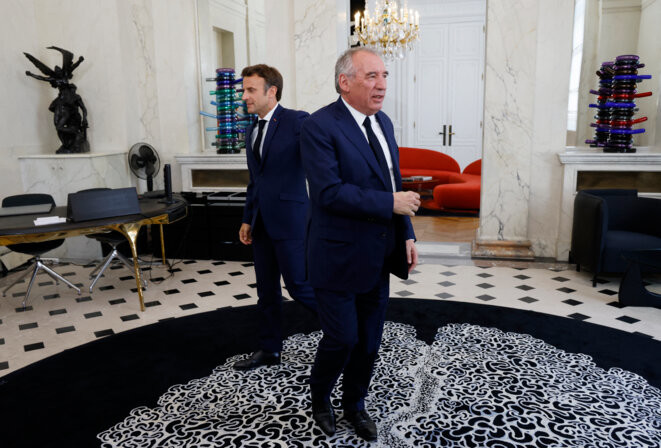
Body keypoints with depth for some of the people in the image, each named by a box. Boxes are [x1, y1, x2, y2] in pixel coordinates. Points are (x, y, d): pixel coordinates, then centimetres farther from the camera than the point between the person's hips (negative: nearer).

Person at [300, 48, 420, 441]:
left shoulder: (383, 122, 9)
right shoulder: (320, 127, -15)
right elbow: (330, 192, -25)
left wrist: (407, 234, 6)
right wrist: (390, 203, -22)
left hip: (378, 258, 7)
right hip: (340, 259, -7)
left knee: (370, 340, 16)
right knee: (343, 339, 4)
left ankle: (355, 403, 41)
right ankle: (320, 398, 35)